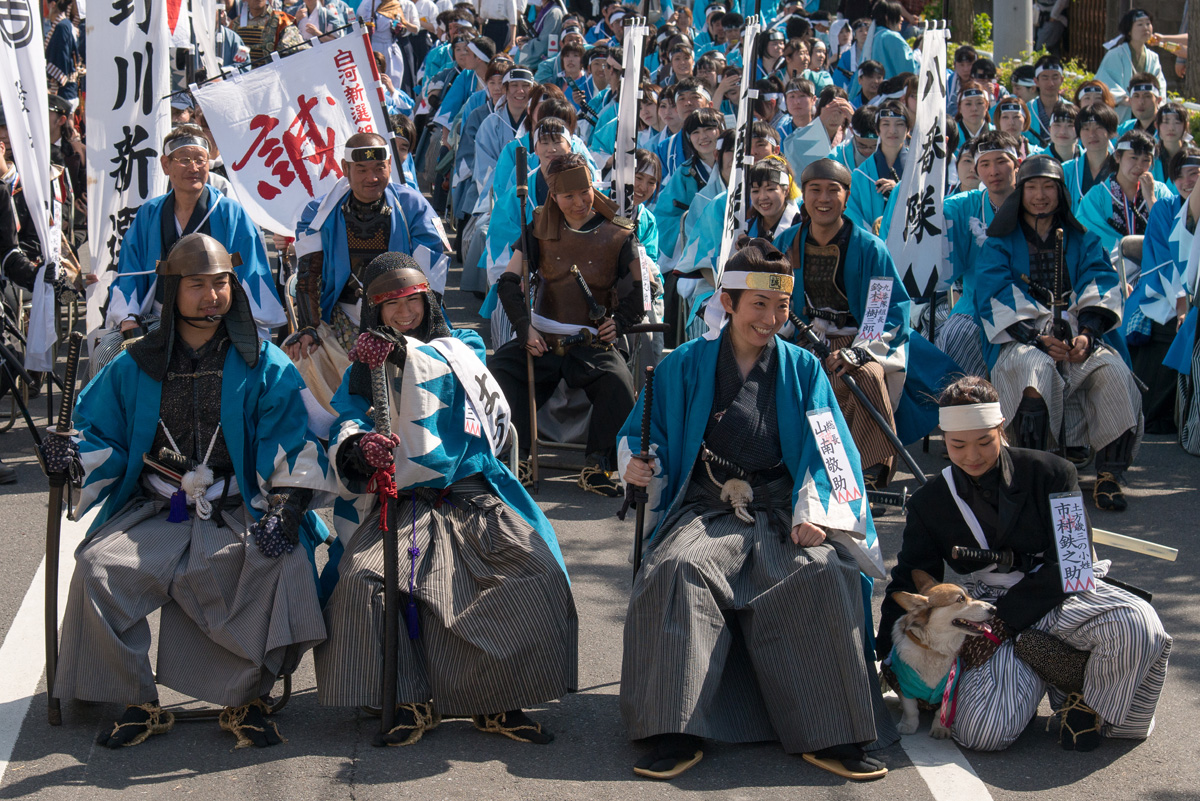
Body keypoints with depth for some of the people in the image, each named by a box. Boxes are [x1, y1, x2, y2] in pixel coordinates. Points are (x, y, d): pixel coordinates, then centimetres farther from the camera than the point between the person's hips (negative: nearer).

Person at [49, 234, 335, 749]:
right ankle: (137, 702, -9)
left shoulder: (265, 367, 6)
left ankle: (248, 698, -14)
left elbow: (292, 445, -1)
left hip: (239, 514, -2)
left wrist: (286, 506, -16)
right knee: (97, 566, -25)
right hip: (155, 513, 2)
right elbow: (103, 433, 15)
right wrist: (76, 457, -9)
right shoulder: (135, 368, 12)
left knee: (284, 563, -32)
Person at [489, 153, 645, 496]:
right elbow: (509, 282, 3)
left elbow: (639, 290, 9)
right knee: (497, 368, -23)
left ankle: (597, 468, -15)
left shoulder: (617, 234, 1)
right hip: (543, 339, 2)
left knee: (619, 384, -31)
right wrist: (524, 327, -11)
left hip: (593, 342, -2)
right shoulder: (540, 228, 5)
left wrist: (620, 321, -8)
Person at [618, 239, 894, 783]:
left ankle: (827, 735, -24)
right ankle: (678, 733, -30)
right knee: (676, 569, -33)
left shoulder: (801, 369, 12)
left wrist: (814, 514, -11)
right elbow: (642, 433, 12)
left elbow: (825, 449, 5)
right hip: (707, 509, -1)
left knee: (825, 574, -31)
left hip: (781, 512, 1)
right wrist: (636, 463, -12)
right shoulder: (686, 366, 9)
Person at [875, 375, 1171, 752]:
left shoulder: (1051, 473, -3)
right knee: (982, 731, -26)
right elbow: (909, 580, 11)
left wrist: (1002, 621, -16)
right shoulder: (929, 503, 5)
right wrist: (886, 659, -2)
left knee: (1137, 625, -34)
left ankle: (1092, 706, -5)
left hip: (1060, 596, -1)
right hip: (994, 612, 1)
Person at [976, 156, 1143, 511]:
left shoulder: (1081, 240, 22)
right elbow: (995, 296, -1)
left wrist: (1087, 334, -15)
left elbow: (1100, 287, 7)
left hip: (1077, 337, 2)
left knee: (1114, 372, -30)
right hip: (1021, 338, -2)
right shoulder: (1001, 242, 14)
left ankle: (1109, 475, -21)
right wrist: (1038, 337, -18)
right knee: (1035, 367, -38)